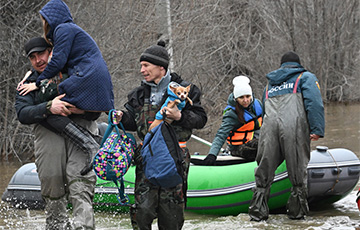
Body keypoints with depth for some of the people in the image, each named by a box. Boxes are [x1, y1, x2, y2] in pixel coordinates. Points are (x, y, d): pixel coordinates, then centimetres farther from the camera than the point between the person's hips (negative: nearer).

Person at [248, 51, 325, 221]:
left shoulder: (269, 85, 34)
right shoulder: (306, 77, 18)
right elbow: (314, 102, 0)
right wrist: (317, 129, -7)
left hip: (268, 127, 4)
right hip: (294, 127, -4)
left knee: (264, 171, 8)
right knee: (298, 170, 4)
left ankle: (258, 211, 5)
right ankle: (297, 212, 8)